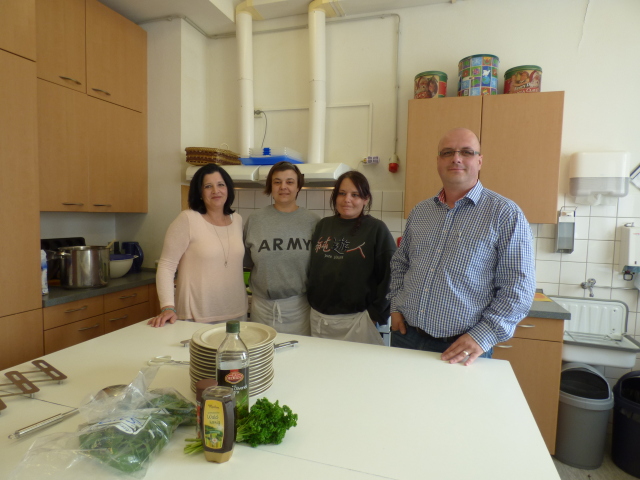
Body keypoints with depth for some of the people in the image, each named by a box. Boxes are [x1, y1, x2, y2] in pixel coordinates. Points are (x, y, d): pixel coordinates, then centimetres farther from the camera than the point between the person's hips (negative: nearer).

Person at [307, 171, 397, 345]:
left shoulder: (376, 229, -8)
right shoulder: (323, 225, 6)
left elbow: (389, 274, -9)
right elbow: (311, 267, 12)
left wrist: (377, 314, -8)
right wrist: (311, 301, 8)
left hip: (356, 320, -4)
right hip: (318, 318, 4)